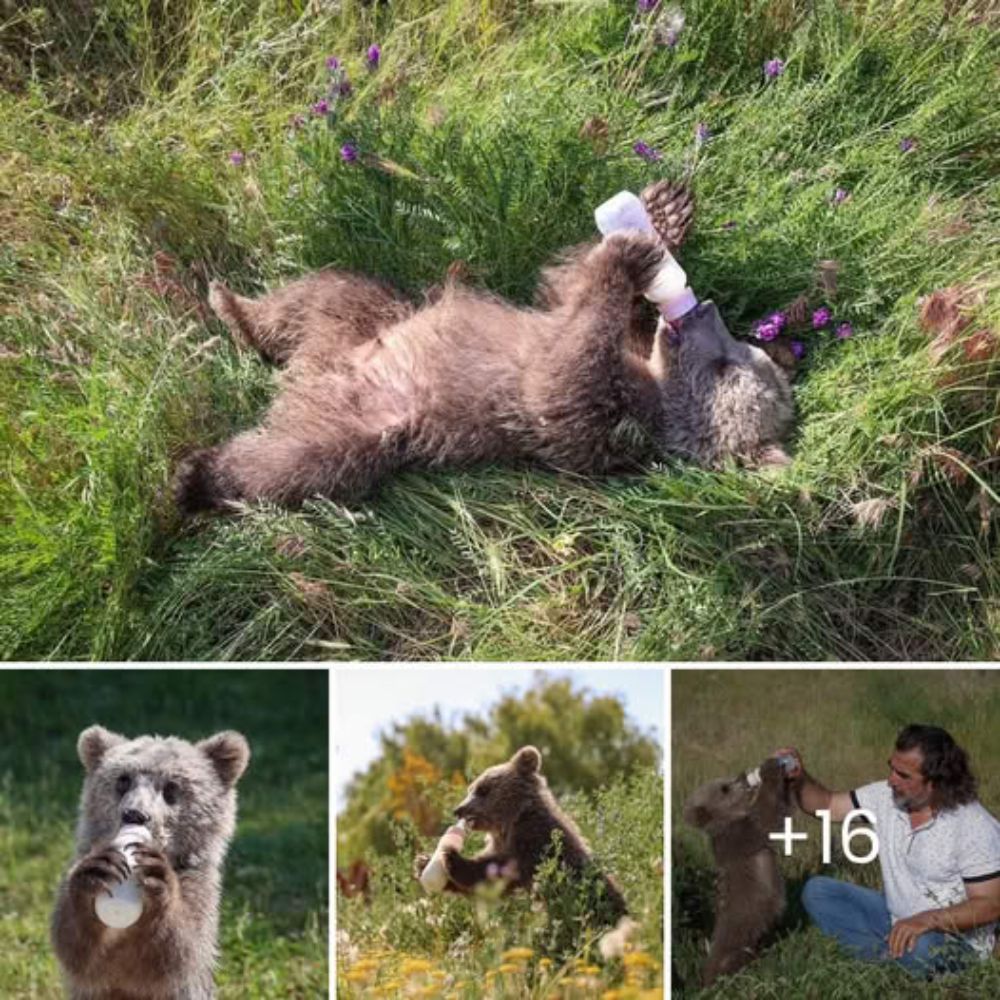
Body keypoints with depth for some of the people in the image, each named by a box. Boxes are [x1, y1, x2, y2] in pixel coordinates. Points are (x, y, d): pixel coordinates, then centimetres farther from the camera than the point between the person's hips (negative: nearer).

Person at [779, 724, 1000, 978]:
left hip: (955, 938, -7)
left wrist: (927, 920, -34)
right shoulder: (887, 796, -4)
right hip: (896, 918, 7)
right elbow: (827, 805, 3)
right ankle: (894, 957, -15)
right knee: (817, 890, -6)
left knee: (918, 948, -40)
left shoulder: (977, 828, -21)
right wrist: (799, 778, -18)